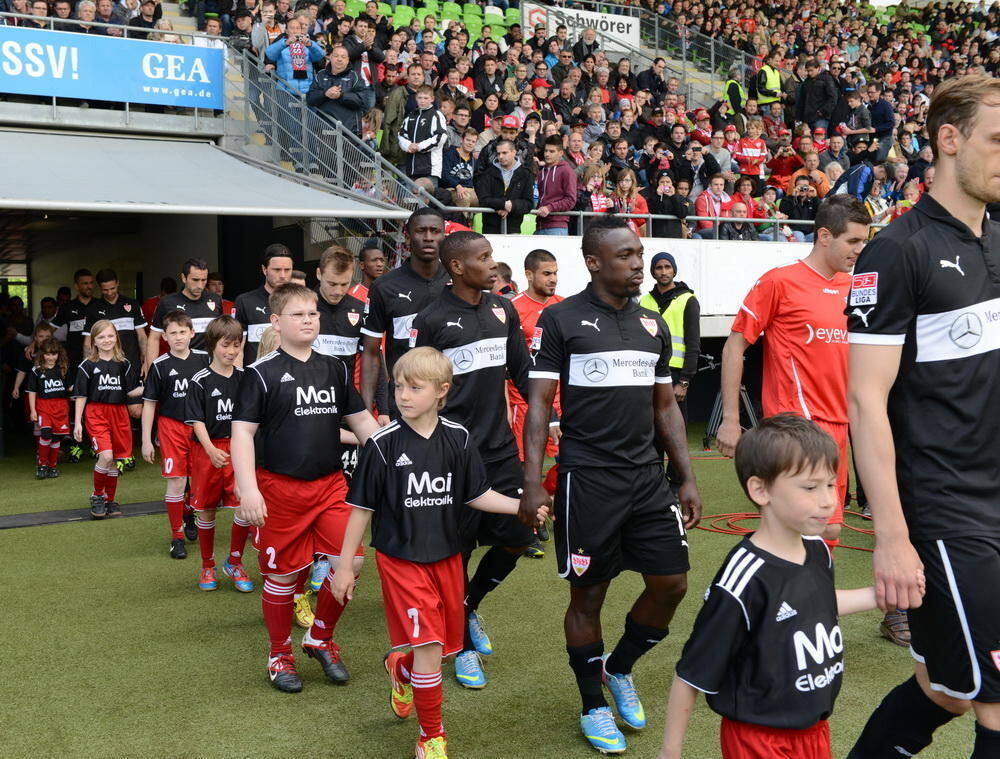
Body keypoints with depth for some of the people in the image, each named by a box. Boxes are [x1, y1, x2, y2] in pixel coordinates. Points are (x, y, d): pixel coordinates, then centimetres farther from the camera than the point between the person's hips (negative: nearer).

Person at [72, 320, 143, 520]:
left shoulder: (124, 364, 7)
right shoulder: (88, 366, -1)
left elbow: (131, 392, 9)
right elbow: (80, 395, 0)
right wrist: (77, 422, -4)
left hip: (119, 413, 3)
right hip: (96, 414, -3)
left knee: (115, 460, 8)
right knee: (106, 456, -18)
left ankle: (110, 500, 24)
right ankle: (97, 496, 4)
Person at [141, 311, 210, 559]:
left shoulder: (204, 359, 0)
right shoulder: (160, 366, -5)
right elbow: (149, 403, 0)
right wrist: (146, 440, -3)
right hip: (172, 428, -2)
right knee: (176, 482, -4)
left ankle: (190, 513, 39)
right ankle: (177, 536, 8)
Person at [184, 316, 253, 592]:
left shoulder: (245, 378, 5)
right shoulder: (201, 381, -6)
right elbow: (196, 420, -9)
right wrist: (211, 450, -22)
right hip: (208, 450, -2)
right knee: (206, 510, 9)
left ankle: (234, 562, 14)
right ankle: (207, 567, 26)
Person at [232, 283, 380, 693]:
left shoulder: (334, 369, 8)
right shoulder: (262, 373, -6)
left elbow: (361, 420, 14)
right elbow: (243, 432, -10)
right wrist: (248, 490, -19)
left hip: (330, 483, 4)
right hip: (280, 487, -4)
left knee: (349, 562, -4)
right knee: (282, 574, 6)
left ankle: (321, 638, 21)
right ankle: (279, 655, 27)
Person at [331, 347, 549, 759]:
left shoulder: (458, 439, -3)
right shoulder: (383, 444, -12)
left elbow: (477, 495, 4)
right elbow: (361, 508, -5)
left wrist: (522, 507, -11)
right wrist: (344, 566, -3)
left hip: (447, 557, 4)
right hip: (401, 559, -4)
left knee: (445, 643, 13)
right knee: (428, 645, -10)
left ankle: (400, 669, 47)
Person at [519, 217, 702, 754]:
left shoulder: (653, 325, 10)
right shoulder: (561, 320, -6)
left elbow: (665, 407, 15)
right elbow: (539, 403, -7)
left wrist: (687, 478, 10)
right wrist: (532, 483, -15)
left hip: (647, 477, 5)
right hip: (587, 478, -5)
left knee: (672, 583, 5)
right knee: (588, 594, 5)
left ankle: (619, 669, 30)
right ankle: (593, 706, 24)